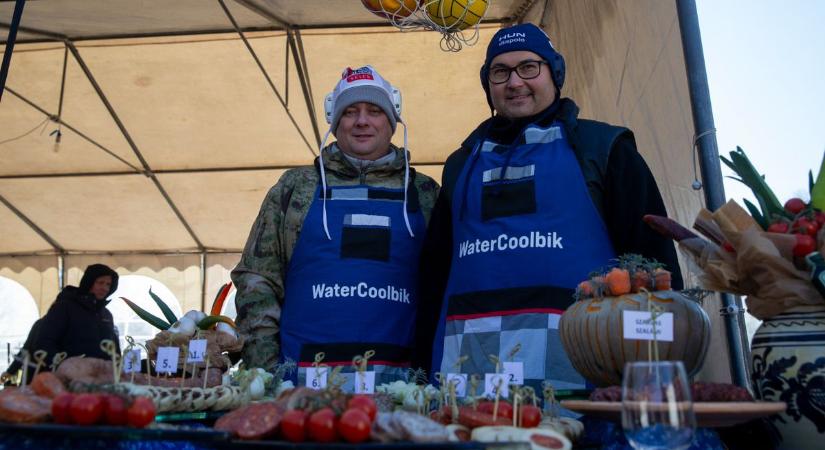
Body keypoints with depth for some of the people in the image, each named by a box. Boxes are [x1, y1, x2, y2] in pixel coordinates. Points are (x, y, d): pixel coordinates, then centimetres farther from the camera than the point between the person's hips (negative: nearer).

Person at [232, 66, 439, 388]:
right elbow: (256, 279, 7)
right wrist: (264, 365, -2)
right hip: (304, 372, 0)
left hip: (397, 376, 1)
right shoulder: (295, 187, 9)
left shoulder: (424, 193, 10)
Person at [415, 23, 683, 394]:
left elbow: (651, 253, 4)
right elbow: (433, 271, 20)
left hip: (573, 358, -3)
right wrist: (424, 363, 13)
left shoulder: (601, 147, 9)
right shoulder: (462, 163, 20)